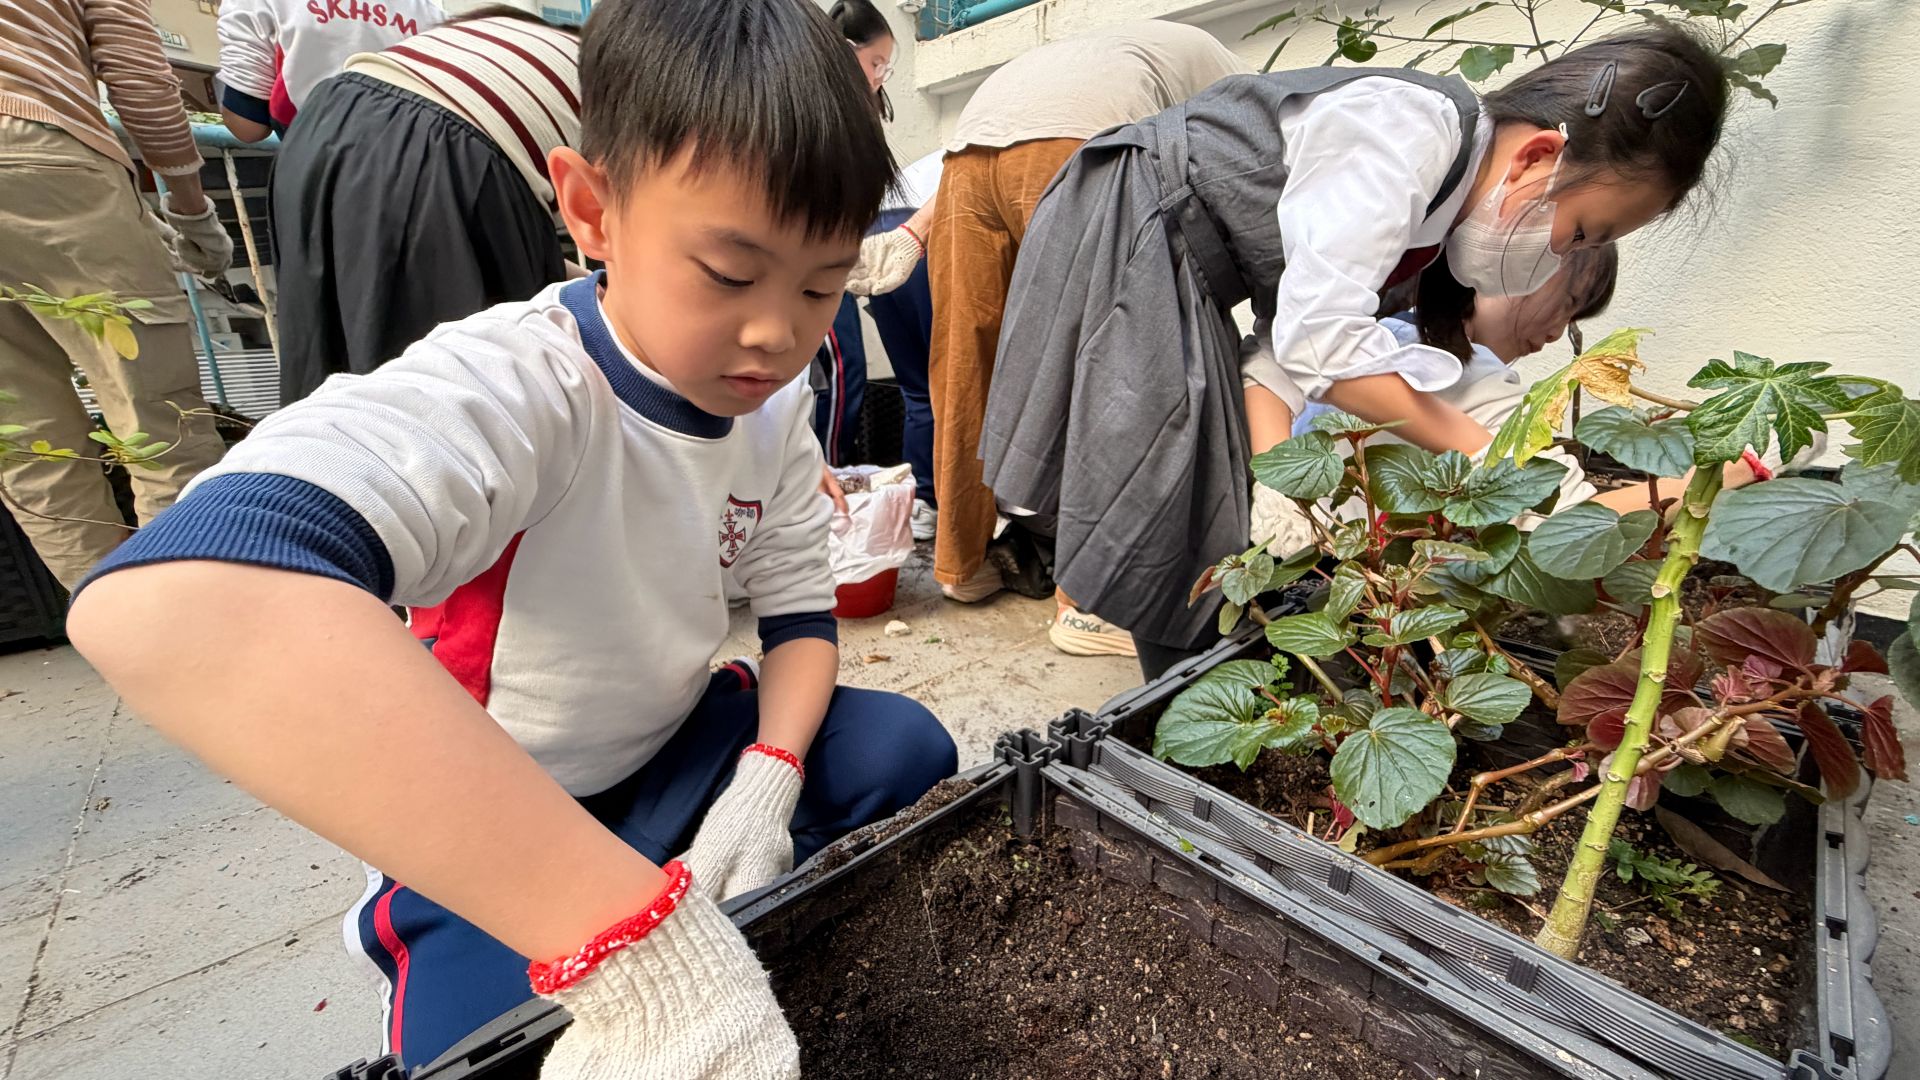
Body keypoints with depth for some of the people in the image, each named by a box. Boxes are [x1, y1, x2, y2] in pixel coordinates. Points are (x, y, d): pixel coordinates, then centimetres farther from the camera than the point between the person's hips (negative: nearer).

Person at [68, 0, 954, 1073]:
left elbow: (801, 613, -2)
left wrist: (766, 782, -21)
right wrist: (642, 938, -53)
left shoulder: (774, 405, -10)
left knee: (905, 748, -8)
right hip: (489, 851, -4)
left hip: (675, 759, 5)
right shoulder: (512, 387, -31)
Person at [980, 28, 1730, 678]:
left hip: (1177, 277, 9)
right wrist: (1479, 450, -24)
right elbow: (1321, 335, -31)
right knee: (1166, 531, -8)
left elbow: (1286, 337, 0)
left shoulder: (1443, 204, 6)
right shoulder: (1411, 127, -21)